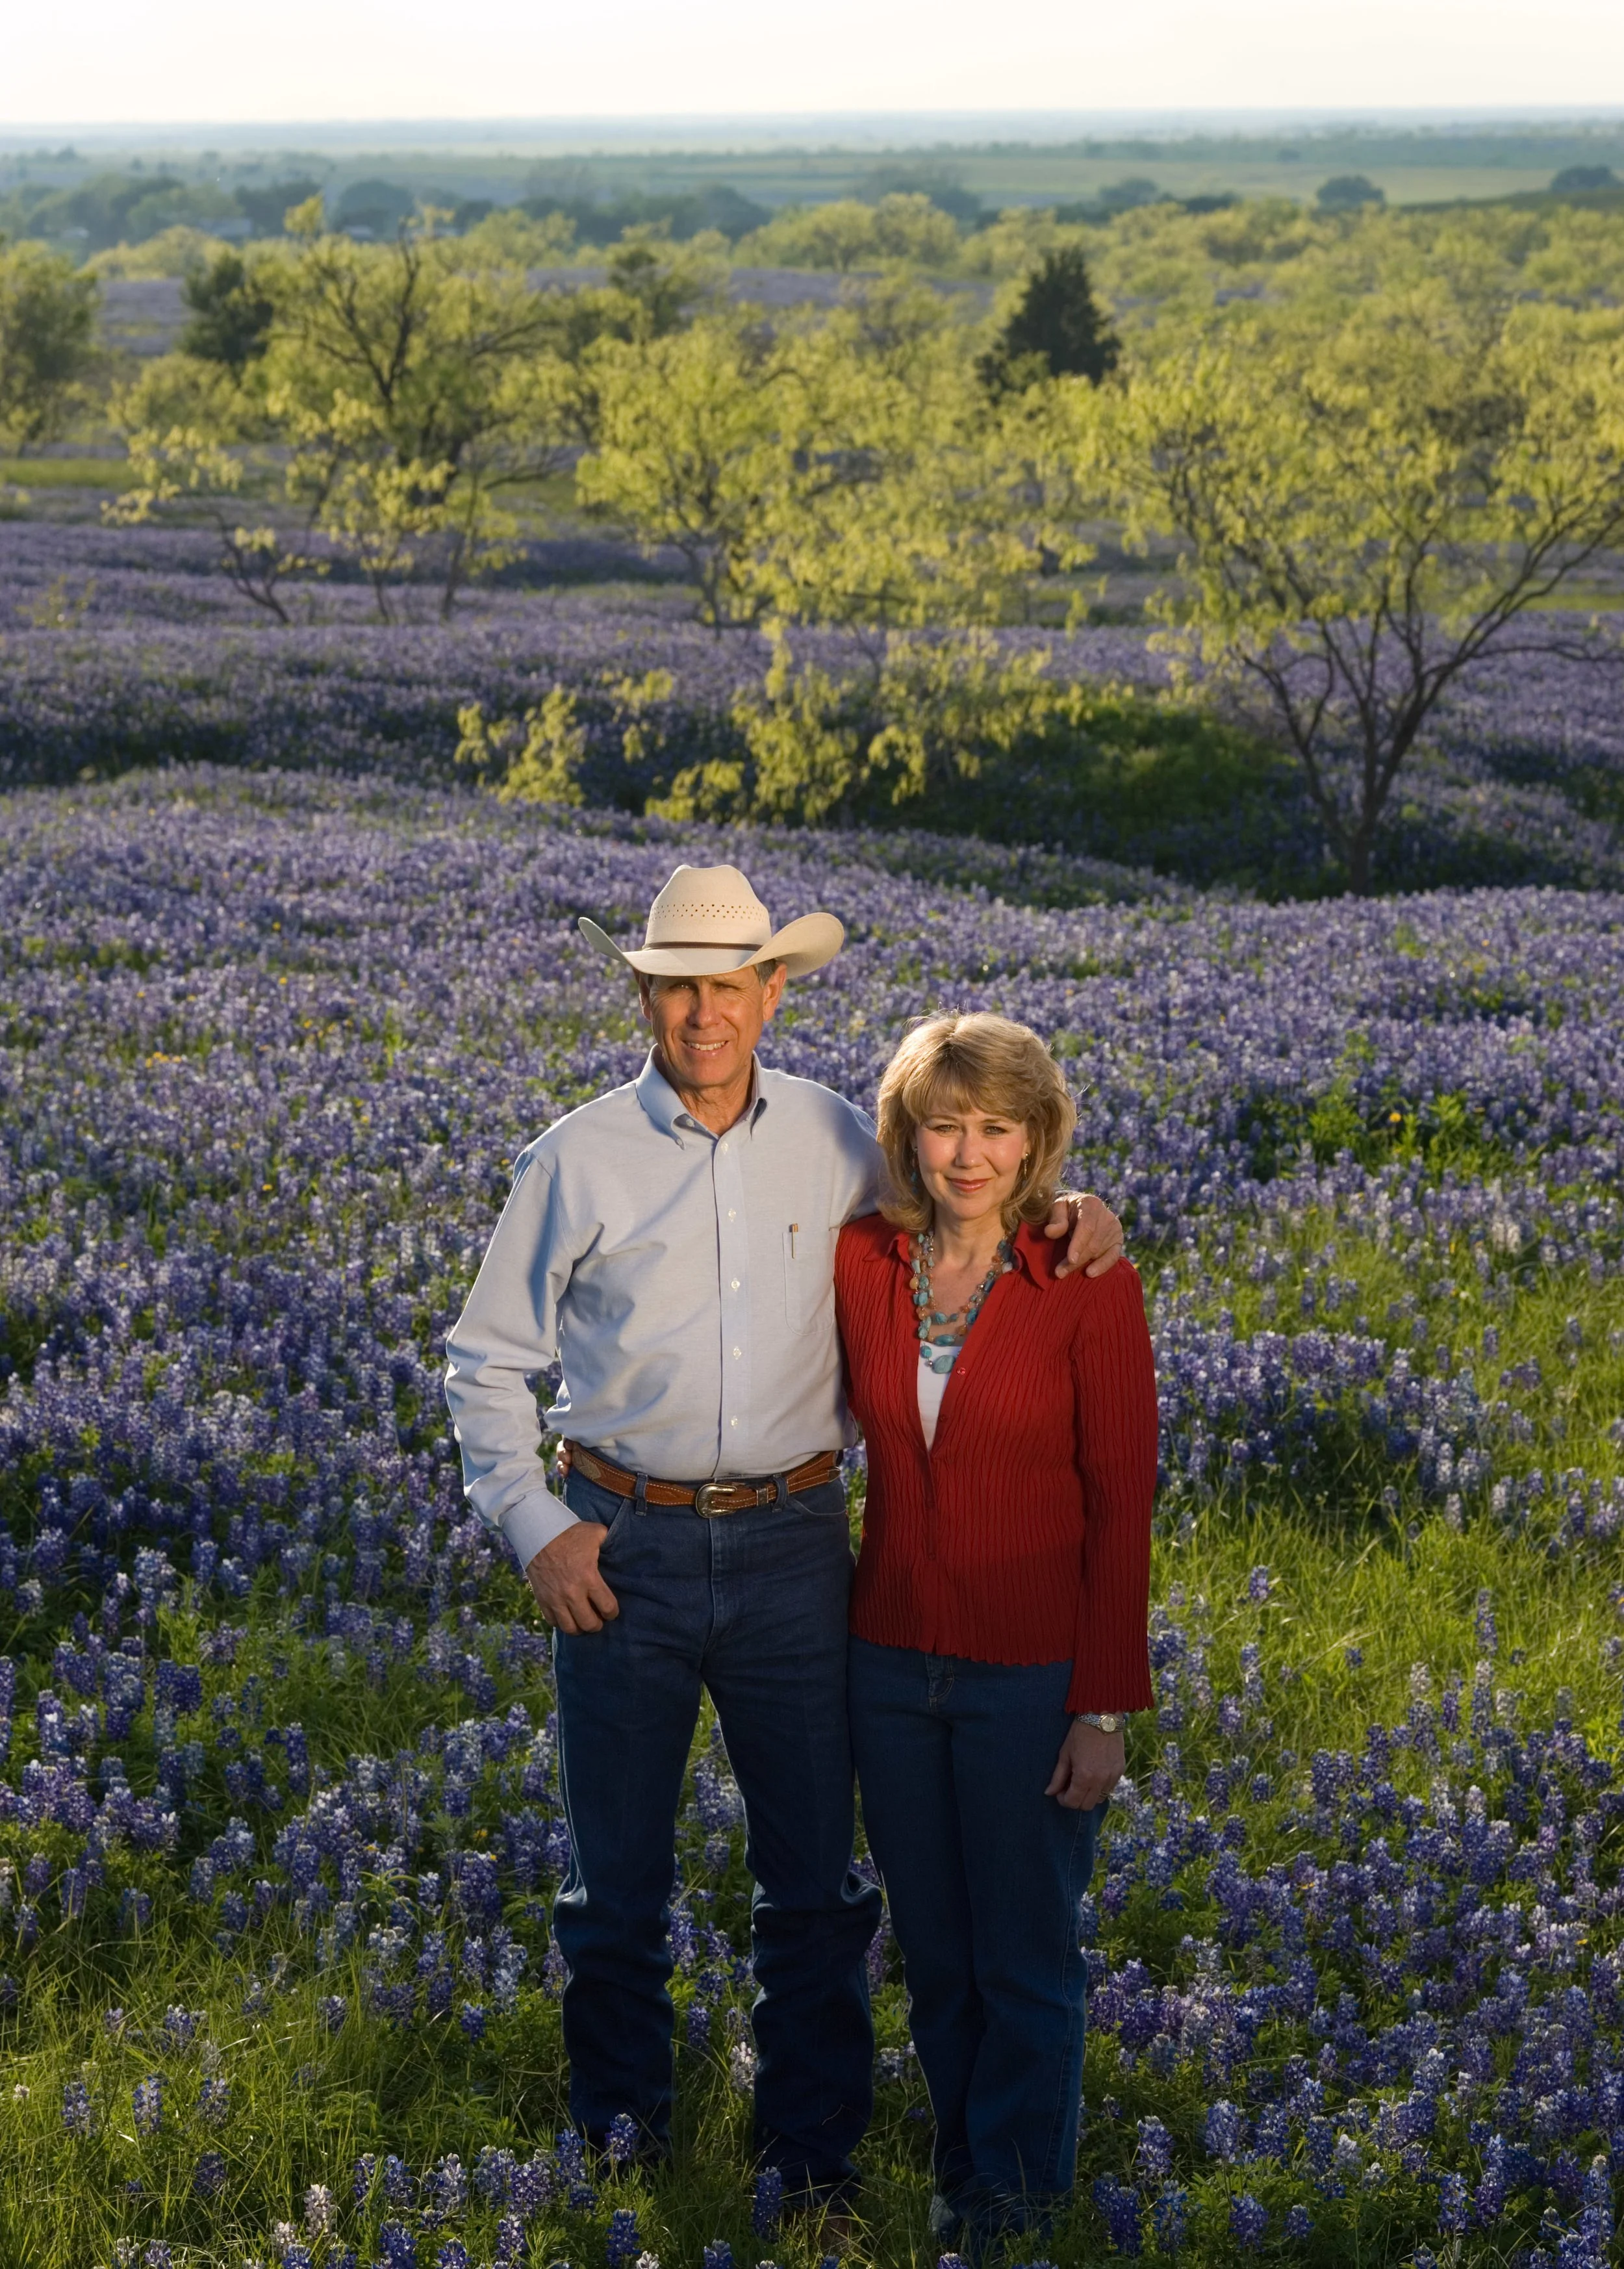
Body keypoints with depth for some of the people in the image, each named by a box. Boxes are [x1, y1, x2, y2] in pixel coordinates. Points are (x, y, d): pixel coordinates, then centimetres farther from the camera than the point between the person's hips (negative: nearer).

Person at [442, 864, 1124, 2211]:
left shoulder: (833, 1141, 3)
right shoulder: (581, 1160, -2)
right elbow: (488, 1361, 4)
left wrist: (1070, 1208, -2)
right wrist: (535, 1528, -4)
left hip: (792, 1545, 1)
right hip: (626, 1549, -1)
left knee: (815, 1876, 8)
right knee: (619, 1883, 10)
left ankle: (814, 2156, 24)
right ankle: (621, 2150, 27)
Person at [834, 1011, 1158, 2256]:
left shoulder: (1089, 1287, -12)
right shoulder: (861, 1264, -1)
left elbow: (1121, 1502, -10)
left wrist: (1108, 1708, -12)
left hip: (1031, 1672, -4)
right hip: (893, 1660, 4)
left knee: (1025, 1956, 9)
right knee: (933, 1949, 17)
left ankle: (1018, 2188, 29)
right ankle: (961, 2164, 36)